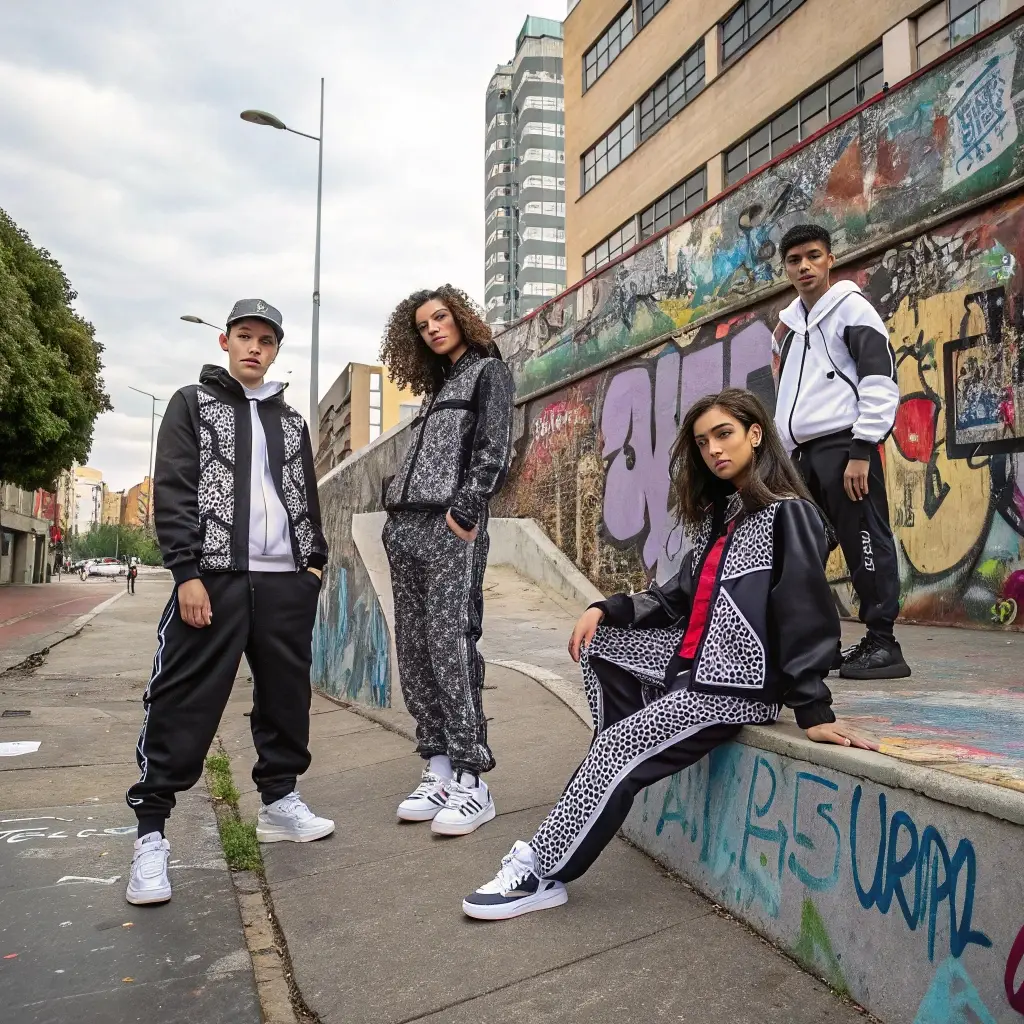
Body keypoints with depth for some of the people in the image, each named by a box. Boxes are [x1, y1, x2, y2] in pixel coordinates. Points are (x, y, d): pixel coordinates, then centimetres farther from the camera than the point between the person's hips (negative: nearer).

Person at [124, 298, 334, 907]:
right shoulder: (193, 403, 7)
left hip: (286, 580, 5)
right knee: (184, 704, -6)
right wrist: (188, 572, -12)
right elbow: (173, 491, -3)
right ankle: (151, 832, 4)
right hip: (214, 577, -4)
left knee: (286, 694, 9)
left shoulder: (291, 420, 20)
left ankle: (279, 801, 25)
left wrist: (315, 560, 10)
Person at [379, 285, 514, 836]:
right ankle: (439, 771, 9)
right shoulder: (437, 384, 28)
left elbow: (494, 451, -6)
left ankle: (471, 780, -9)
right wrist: (396, 514, 10)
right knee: (414, 649, 3)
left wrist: (465, 511, -16)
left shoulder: (488, 371, 8)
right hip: (405, 524, 8)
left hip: (450, 524, -8)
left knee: (450, 643, -14)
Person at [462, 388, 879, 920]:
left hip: (739, 683, -9)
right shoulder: (718, 515, 15)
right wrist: (604, 609, 1)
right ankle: (618, 775, 8)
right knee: (598, 641, 11)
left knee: (615, 752, -16)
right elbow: (678, 597, 13)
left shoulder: (789, 515, -11)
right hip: (693, 661, 10)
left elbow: (807, 615, -18)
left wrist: (813, 712, -22)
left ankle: (542, 874, -4)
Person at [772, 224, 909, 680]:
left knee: (864, 544, -7)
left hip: (844, 446, -7)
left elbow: (881, 382, -10)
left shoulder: (851, 307, 0)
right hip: (803, 452, 8)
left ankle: (882, 645, -1)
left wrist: (862, 451, -17)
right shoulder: (789, 323, 21)